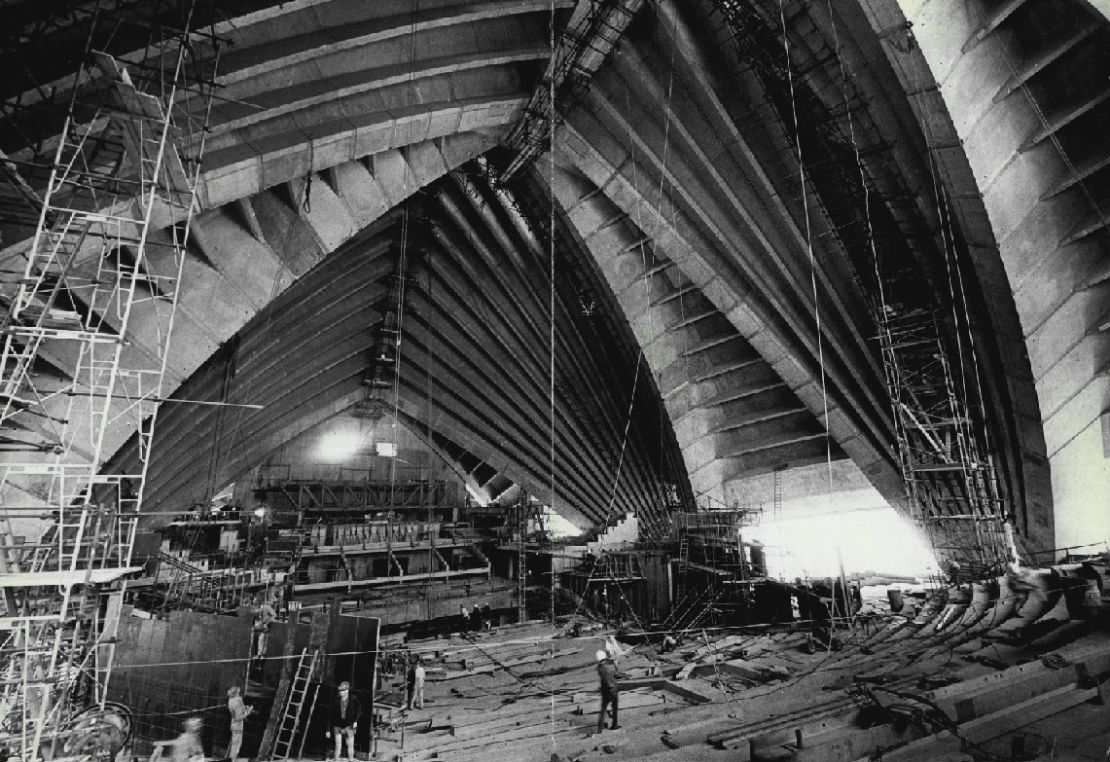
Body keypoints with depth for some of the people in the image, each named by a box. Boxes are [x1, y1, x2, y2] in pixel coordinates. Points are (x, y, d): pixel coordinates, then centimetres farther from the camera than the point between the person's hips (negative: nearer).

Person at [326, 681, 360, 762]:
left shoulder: (353, 700, -9)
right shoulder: (336, 701, -8)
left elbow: (358, 710, 5)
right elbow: (331, 716, -1)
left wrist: (355, 721, -7)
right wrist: (328, 730, 0)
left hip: (349, 726, 0)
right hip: (338, 726, 0)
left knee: (350, 745, 5)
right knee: (338, 746, 0)